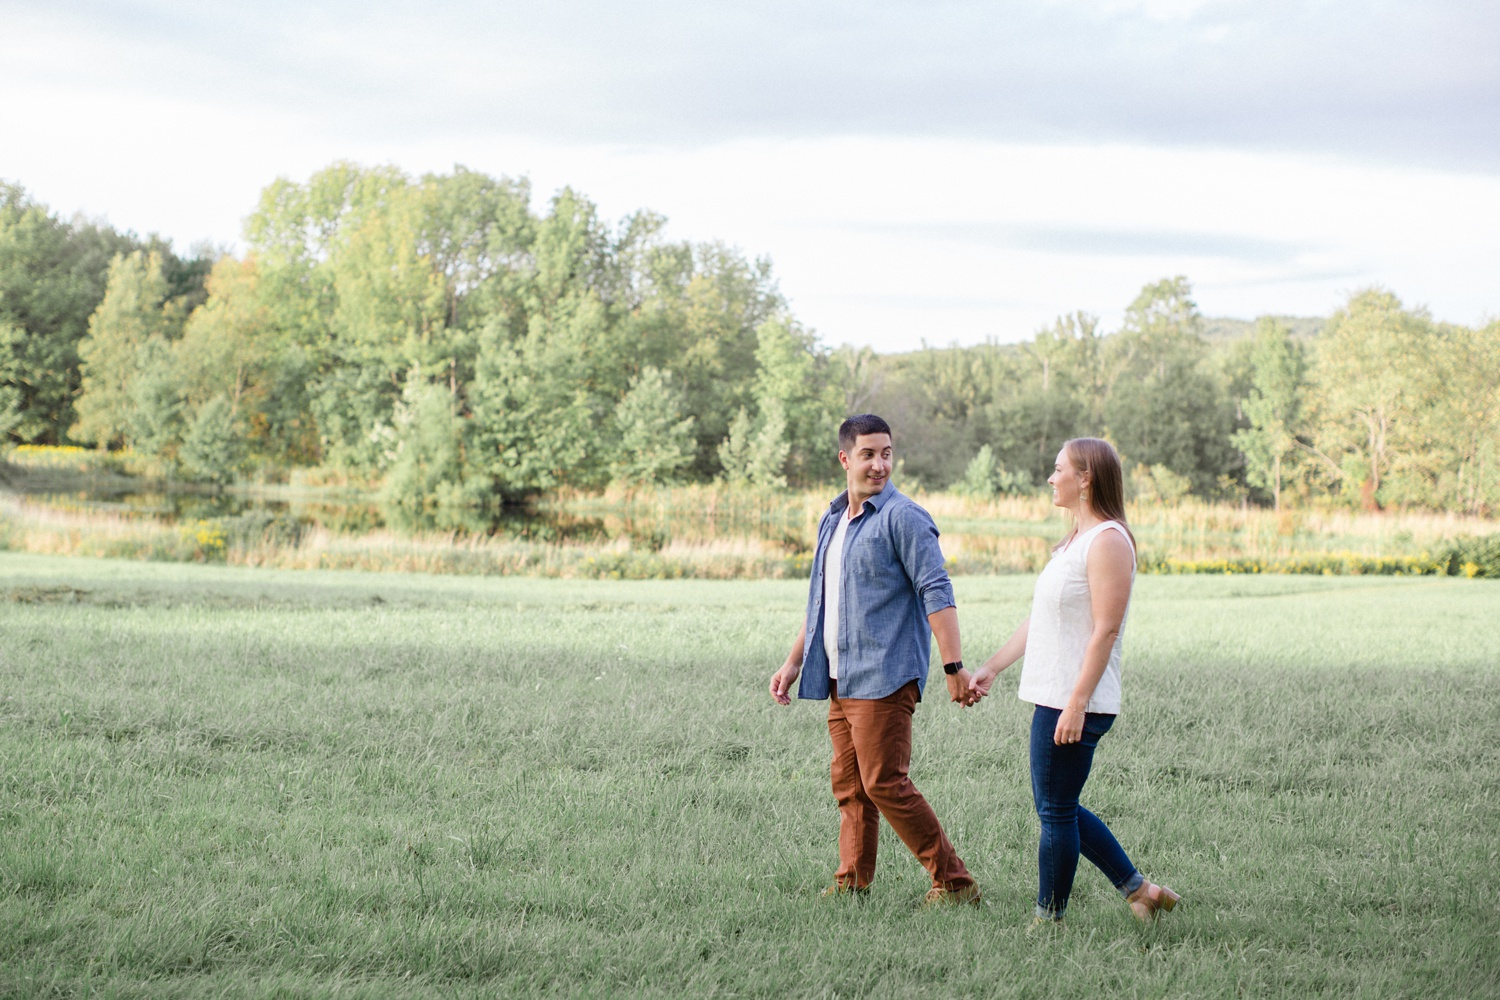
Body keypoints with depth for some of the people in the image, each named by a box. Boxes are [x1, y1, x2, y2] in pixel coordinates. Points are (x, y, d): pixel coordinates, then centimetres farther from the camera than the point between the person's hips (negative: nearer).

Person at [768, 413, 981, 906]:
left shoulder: (903, 518, -9)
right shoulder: (832, 520, 16)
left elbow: (937, 593, -15)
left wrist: (954, 667, -22)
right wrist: (794, 662, 24)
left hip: (883, 676, -8)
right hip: (840, 680, 8)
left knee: (885, 783, -10)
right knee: (849, 785, 10)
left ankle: (954, 882, -4)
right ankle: (853, 881, 18)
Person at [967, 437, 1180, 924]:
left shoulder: (1108, 541, -14)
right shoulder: (1074, 540, 17)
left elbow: (1106, 630, -20)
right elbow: (1039, 619, 22)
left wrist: (1077, 703, -24)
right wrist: (991, 668, 21)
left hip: (1075, 704, -10)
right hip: (1054, 697, 10)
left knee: (1056, 812, -1)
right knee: (1059, 809, 15)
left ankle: (1049, 918, 10)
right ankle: (1138, 889, 22)